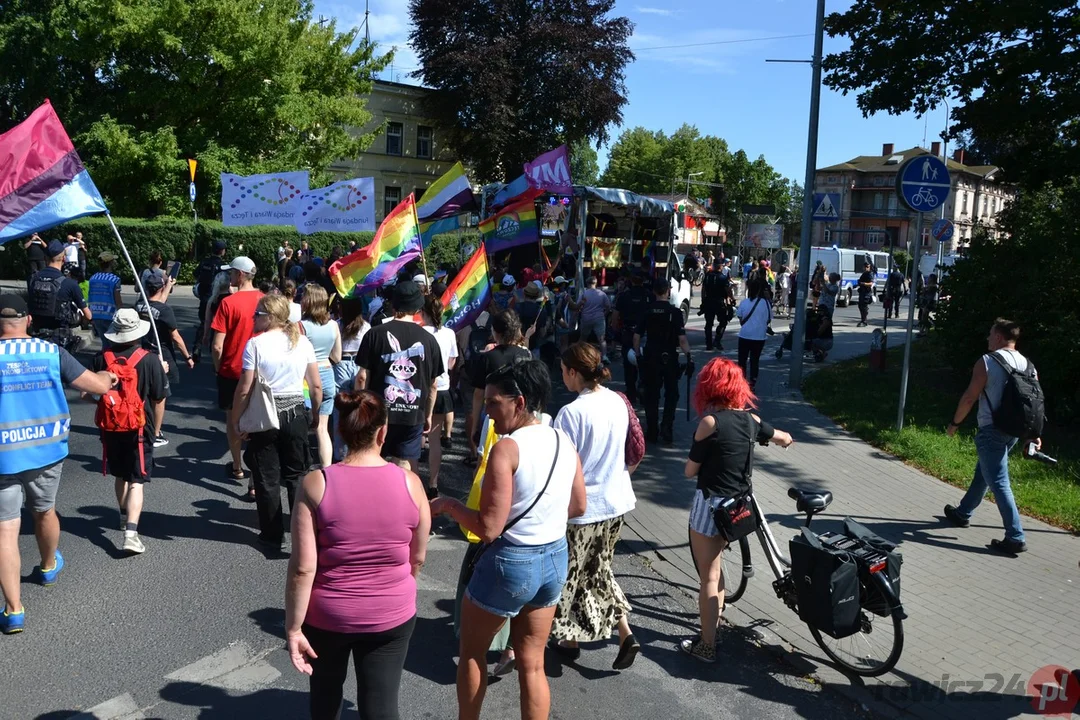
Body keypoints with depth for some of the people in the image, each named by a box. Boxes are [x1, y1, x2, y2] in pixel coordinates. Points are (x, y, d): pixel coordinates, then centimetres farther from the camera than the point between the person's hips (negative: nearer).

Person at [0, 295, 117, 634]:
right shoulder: (51, 352, -7)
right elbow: (99, 385, -4)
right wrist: (107, 376, 18)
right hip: (48, 451, 3)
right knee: (44, 511, 25)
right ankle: (48, 567, 50)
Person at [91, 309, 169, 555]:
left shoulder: (101, 359, -5)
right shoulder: (150, 360, -14)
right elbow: (159, 398, -7)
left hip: (111, 426, 3)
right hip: (139, 428, -3)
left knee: (120, 475, 22)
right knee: (136, 481, -2)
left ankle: (125, 516, 39)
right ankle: (131, 532, -13)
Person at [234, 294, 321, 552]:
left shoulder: (255, 344, -11)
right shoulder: (303, 342, 0)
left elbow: (244, 389, -12)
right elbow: (316, 386, 2)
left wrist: (236, 421, -2)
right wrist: (315, 415, 15)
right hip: (296, 414, 3)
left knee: (267, 479, 9)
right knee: (297, 476, 14)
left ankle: (272, 536, 18)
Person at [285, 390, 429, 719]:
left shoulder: (316, 484, -16)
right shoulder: (409, 482, -11)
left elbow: (302, 569, -17)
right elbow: (418, 557, 1)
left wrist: (293, 627, -6)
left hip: (328, 615, 0)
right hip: (392, 616, 0)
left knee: (326, 690, 26)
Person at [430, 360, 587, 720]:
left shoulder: (507, 449, -22)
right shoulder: (565, 442, -1)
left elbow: (489, 528, -23)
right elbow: (578, 507, 10)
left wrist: (448, 505, -8)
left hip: (510, 562, -6)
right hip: (555, 558, 7)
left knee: (472, 652, 19)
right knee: (532, 664, 17)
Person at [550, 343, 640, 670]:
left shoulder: (571, 413, -24)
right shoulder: (618, 402, -3)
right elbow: (633, 450, 9)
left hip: (580, 506, -7)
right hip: (615, 501, 7)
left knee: (570, 574, 15)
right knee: (600, 569, 23)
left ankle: (569, 639, 31)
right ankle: (625, 633, 16)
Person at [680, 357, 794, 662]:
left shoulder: (711, 421, -18)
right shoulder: (751, 419, 0)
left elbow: (690, 471, -13)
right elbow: (786, 439, 18)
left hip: (710, 504, -6)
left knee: (708, 576, 4)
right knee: (714, 568, 23)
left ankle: (706, 646, 14)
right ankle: (712, 626, 35)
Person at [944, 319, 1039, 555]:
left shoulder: (987, 362, -13)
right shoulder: (1028, 366, 8)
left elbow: (969, 397, -14)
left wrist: (955, 422, -2)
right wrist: (1034, 433, 12)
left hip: (991, 430, -8)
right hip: (1015, 430, 8)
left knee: (999, 483, -6)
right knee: (983, 472, 22)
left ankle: (1016, 538, -8)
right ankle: (963, 513, 37)